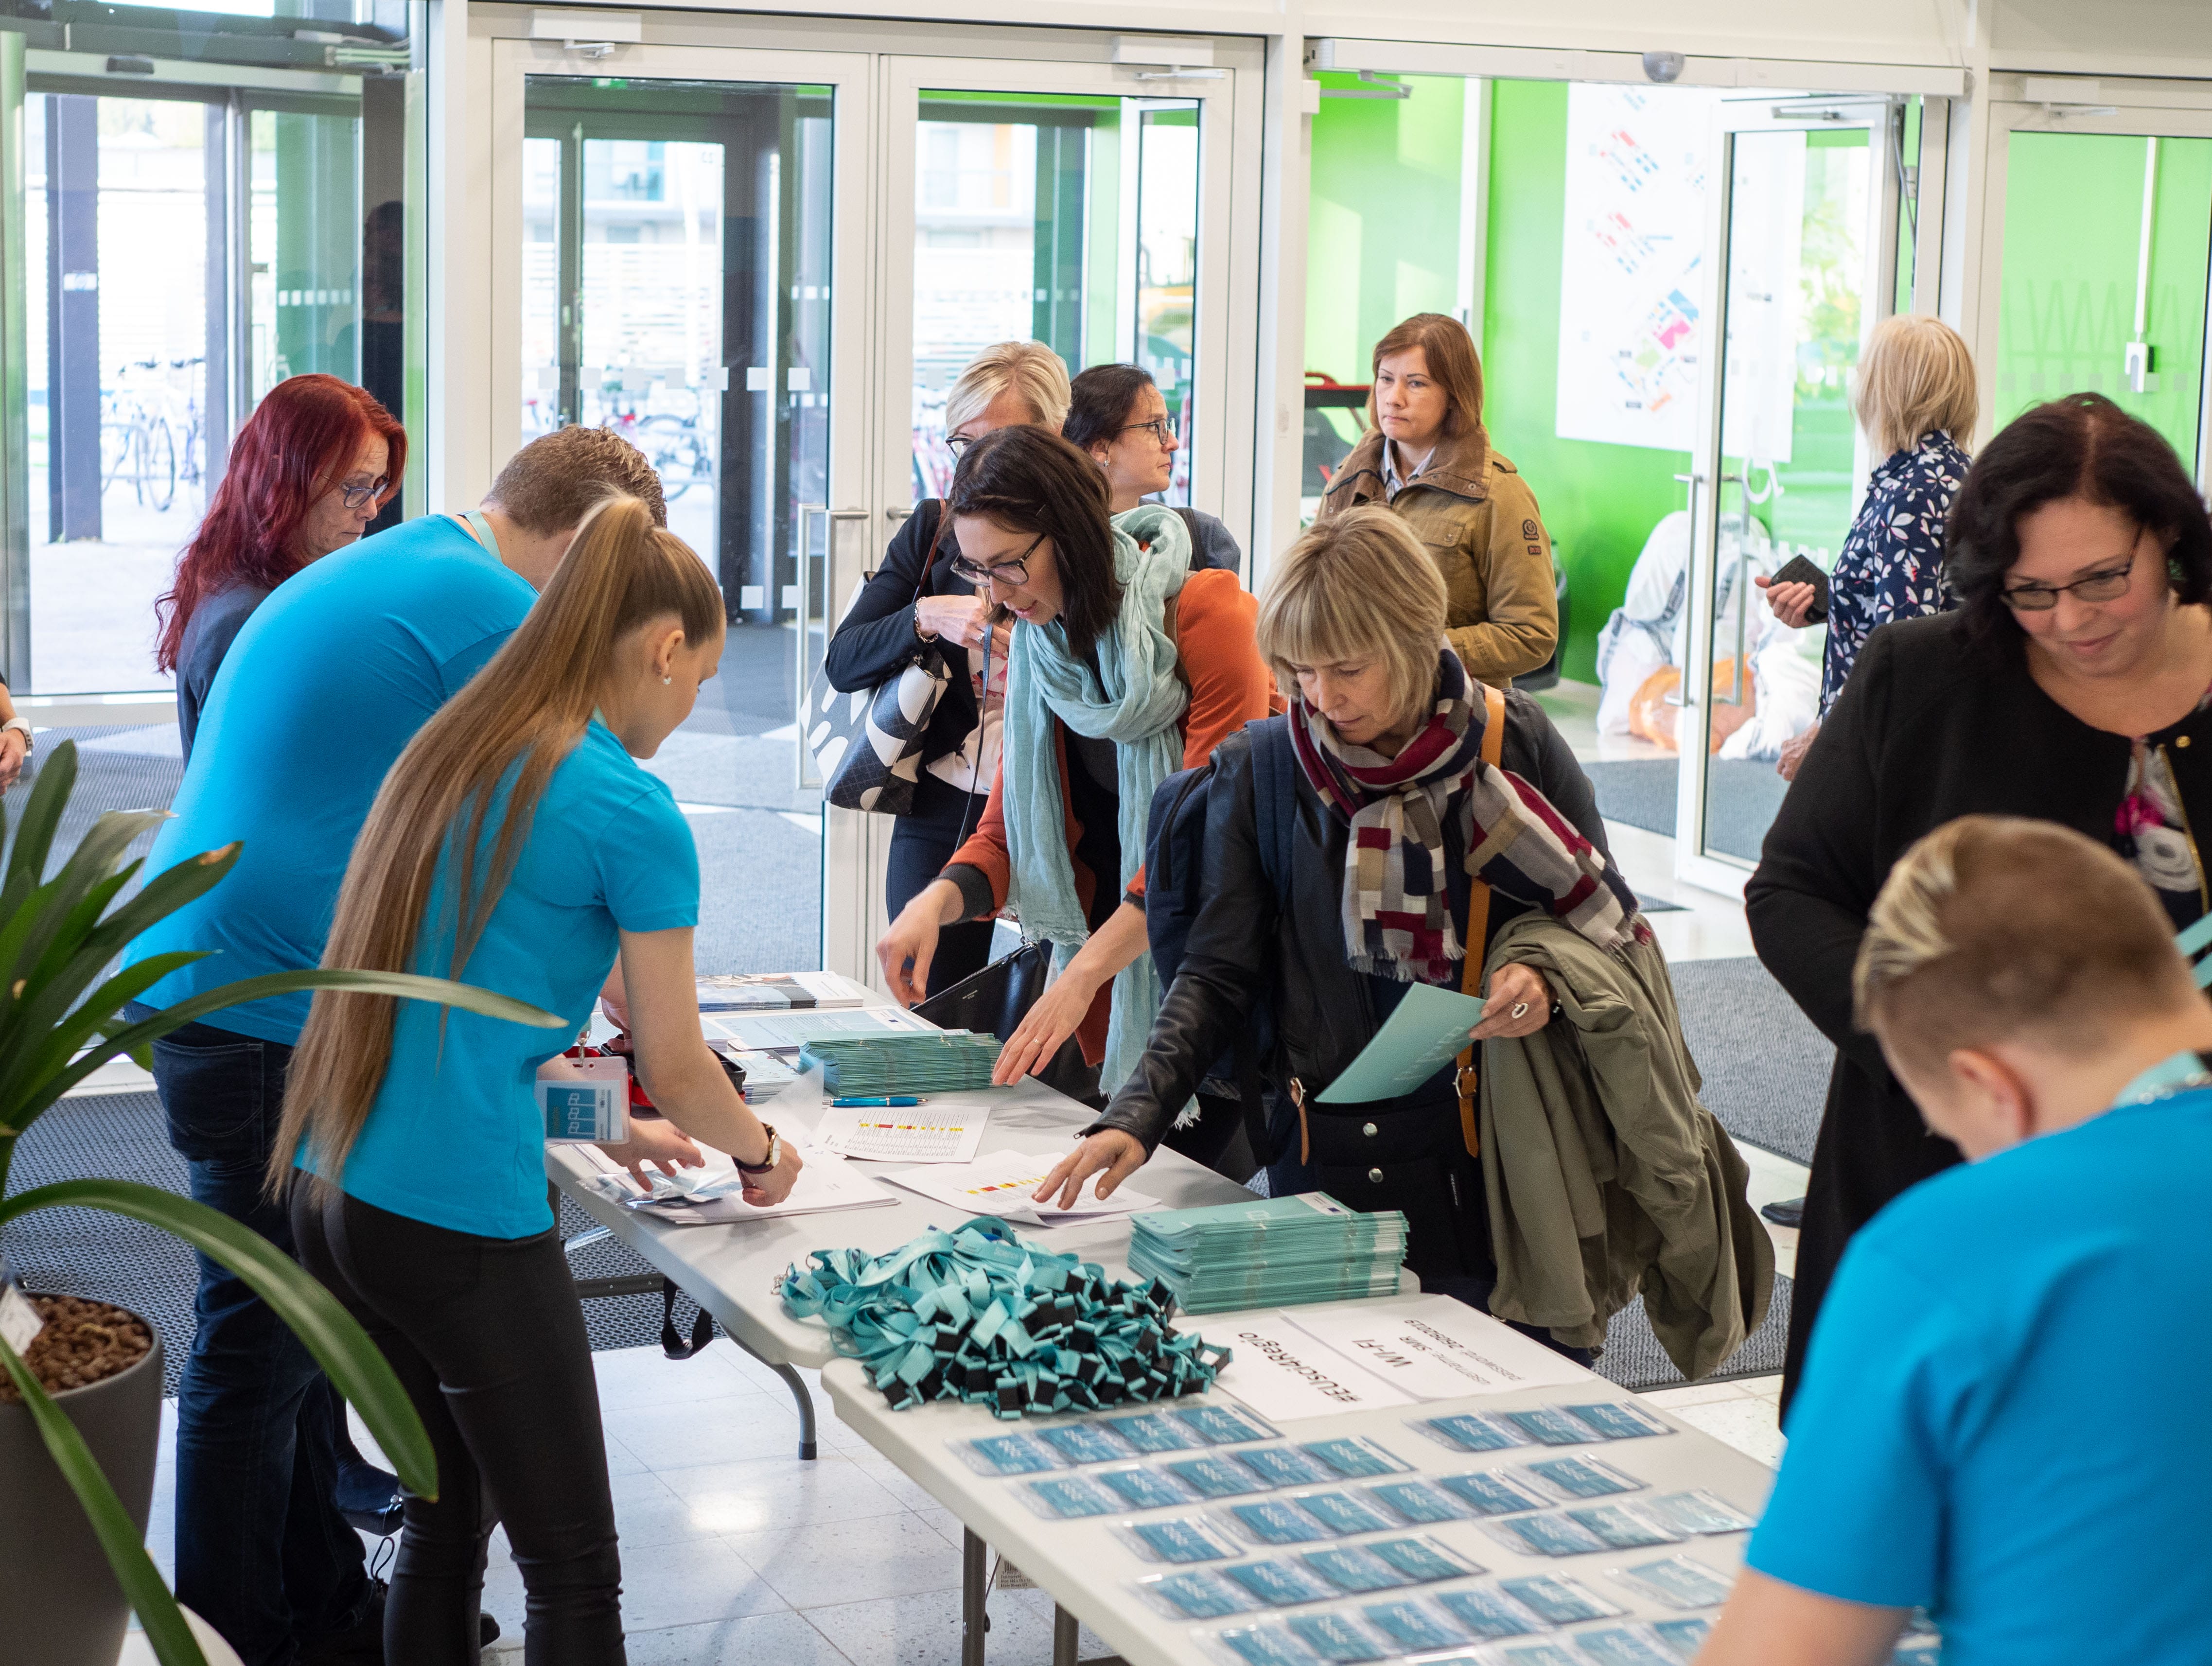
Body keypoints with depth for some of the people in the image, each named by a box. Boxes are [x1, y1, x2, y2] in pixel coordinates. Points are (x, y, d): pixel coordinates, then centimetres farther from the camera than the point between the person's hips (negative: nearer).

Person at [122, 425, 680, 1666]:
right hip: (268, 1016, -10)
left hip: (193, 982, 10)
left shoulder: (359, 577, 20)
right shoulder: (499, 615, -12)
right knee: (261, 1341, -1)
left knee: (301, 1325, 17)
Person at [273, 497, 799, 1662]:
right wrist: (761, 1153, 18)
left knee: (445, 1519, 21)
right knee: (574, 1569, 3)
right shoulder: (631, 810, -10)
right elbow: (675, 1070, -2)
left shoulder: (448, 751, 12)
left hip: (327, 1189, 8)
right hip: (461, 1219, -8)